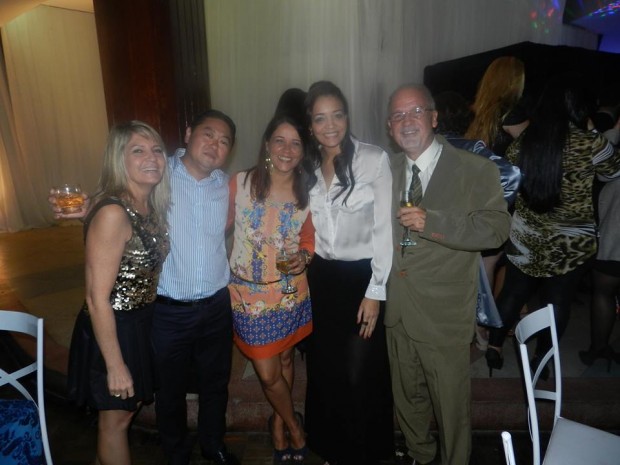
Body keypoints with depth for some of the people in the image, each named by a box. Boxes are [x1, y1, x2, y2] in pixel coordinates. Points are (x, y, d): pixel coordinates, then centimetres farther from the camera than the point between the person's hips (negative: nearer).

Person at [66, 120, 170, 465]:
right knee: (116, 418, 16)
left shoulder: (152, 207, -2)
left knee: (131, 406, 27)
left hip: (143, 322, 8)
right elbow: (98, 299, -25)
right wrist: (115, 365, -19)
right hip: (113, 329, -8)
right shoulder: (113, 213, -27)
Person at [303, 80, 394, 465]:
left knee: (359, 375, 3)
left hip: (361, 277, -5)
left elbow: (384, 229, -12)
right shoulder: (308, 165, 4)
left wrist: (375, 291, -13)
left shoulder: (374, 160, -12)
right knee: (325, 370, 15)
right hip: (322, 279, 5)